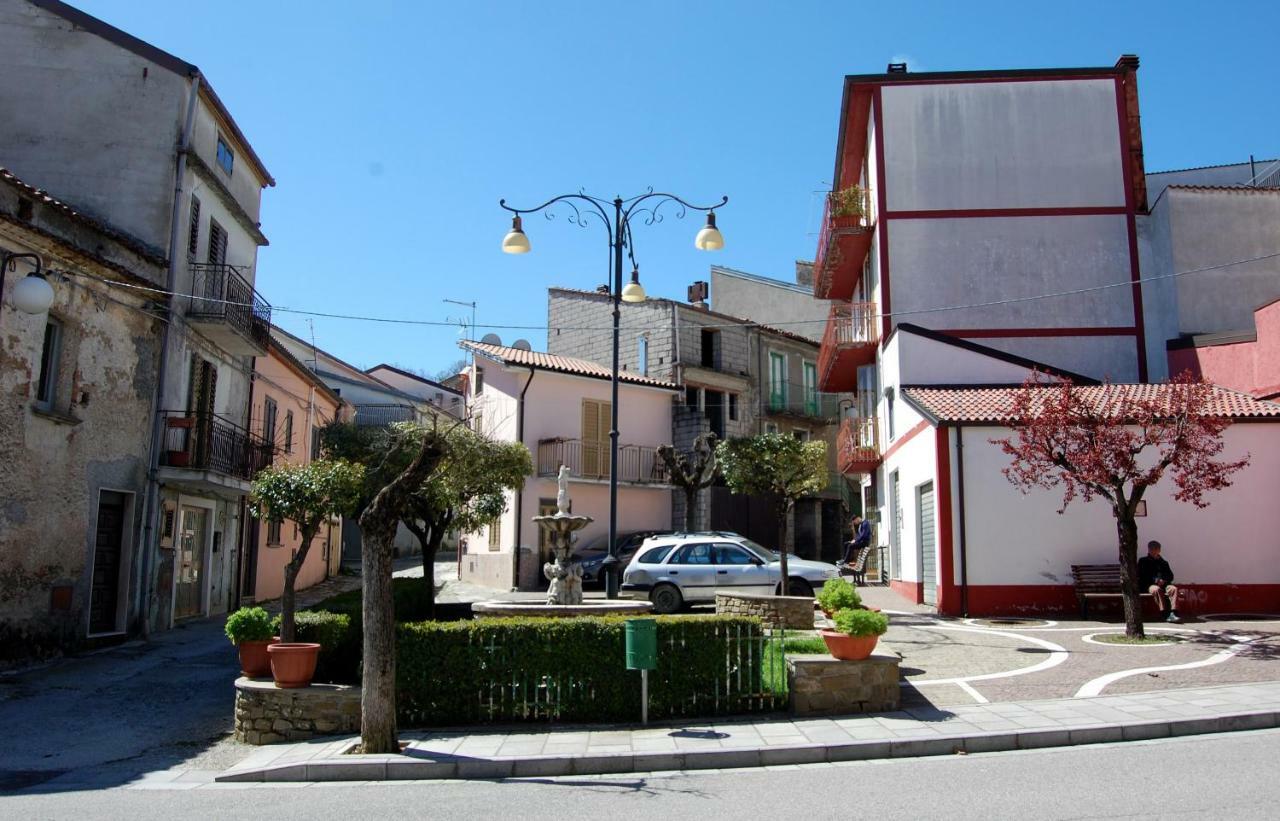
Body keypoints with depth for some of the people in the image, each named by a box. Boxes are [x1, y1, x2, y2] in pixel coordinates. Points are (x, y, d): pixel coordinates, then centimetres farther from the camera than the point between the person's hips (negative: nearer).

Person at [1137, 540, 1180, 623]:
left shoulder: (1163, 563, 27)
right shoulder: (1143, 561, 18)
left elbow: (1170, 576, 19)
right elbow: (1139, 576, 7)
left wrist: (1164, 581, -4)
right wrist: (1154, 580, -8)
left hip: (1163, 584, 3)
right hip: (1149, 585, -3)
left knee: (1174, 588, -30)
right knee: (1157, 589, -38)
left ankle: (1173, 613, -41)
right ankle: (1165, 615, -47)